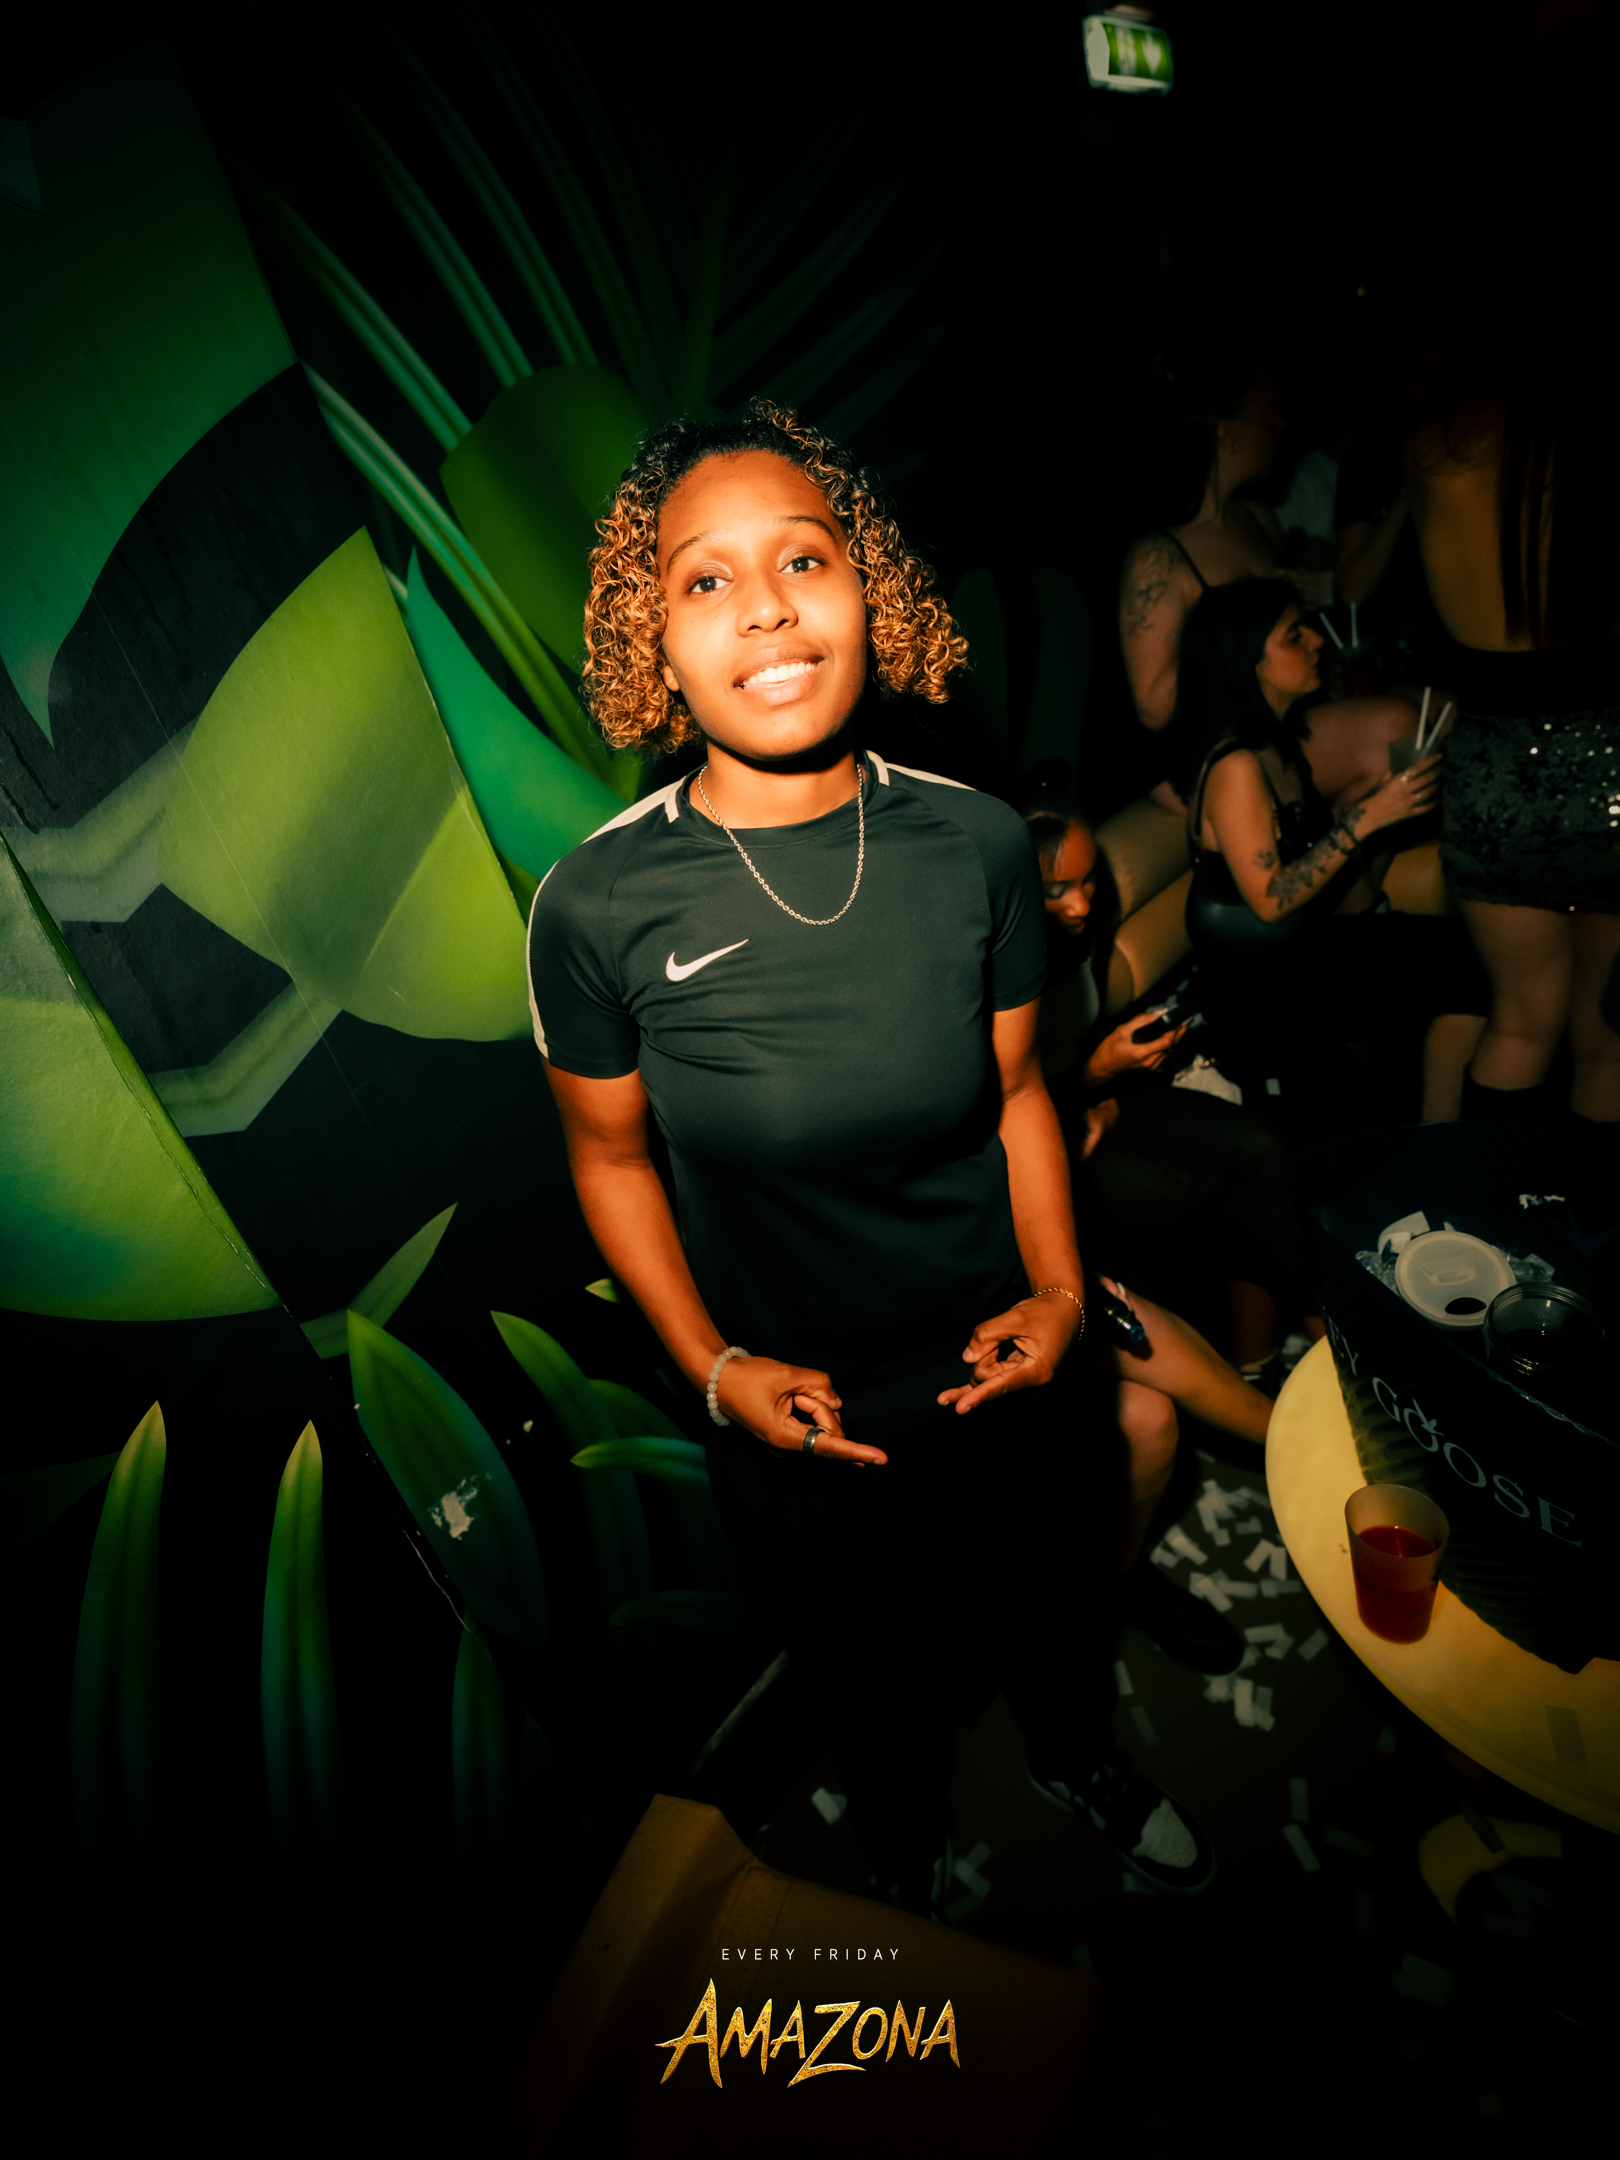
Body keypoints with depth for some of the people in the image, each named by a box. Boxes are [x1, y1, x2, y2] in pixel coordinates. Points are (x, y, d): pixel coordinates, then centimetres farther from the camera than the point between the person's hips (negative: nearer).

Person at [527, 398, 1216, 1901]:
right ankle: (908, 1861, 65)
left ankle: (1078, 1765, 70)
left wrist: (1059, 1289, -10)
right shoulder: (599, 904, -20)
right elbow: (609, 1157, -6)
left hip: (1016, 1385, 2)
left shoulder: (977, 844, -14)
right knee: (884, 1697, 27)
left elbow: (1014, 1088, 0)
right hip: (802, 1428, -1)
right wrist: (714, 1368, -14)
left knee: (1062, 1634, 30)